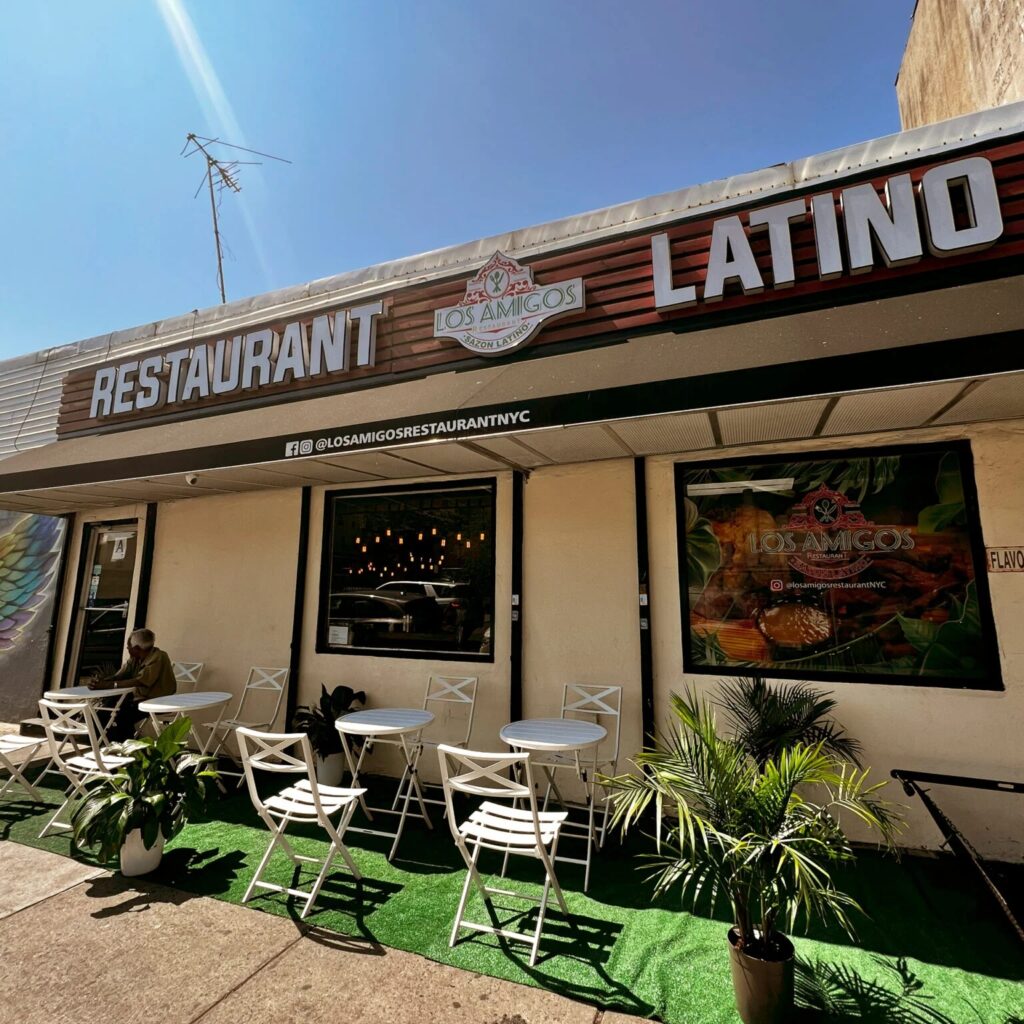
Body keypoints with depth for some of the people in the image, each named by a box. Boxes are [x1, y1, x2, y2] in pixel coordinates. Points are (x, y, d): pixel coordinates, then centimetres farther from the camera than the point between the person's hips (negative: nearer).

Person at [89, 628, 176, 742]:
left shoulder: (158, 658, -20)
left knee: (122, 715, -21)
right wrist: (102, 680, -21)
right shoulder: (135, 658, 7)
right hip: (139, 697, 9)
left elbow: (140, 682, -29)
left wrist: (109, 684, -33)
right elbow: (118, 676, -1)